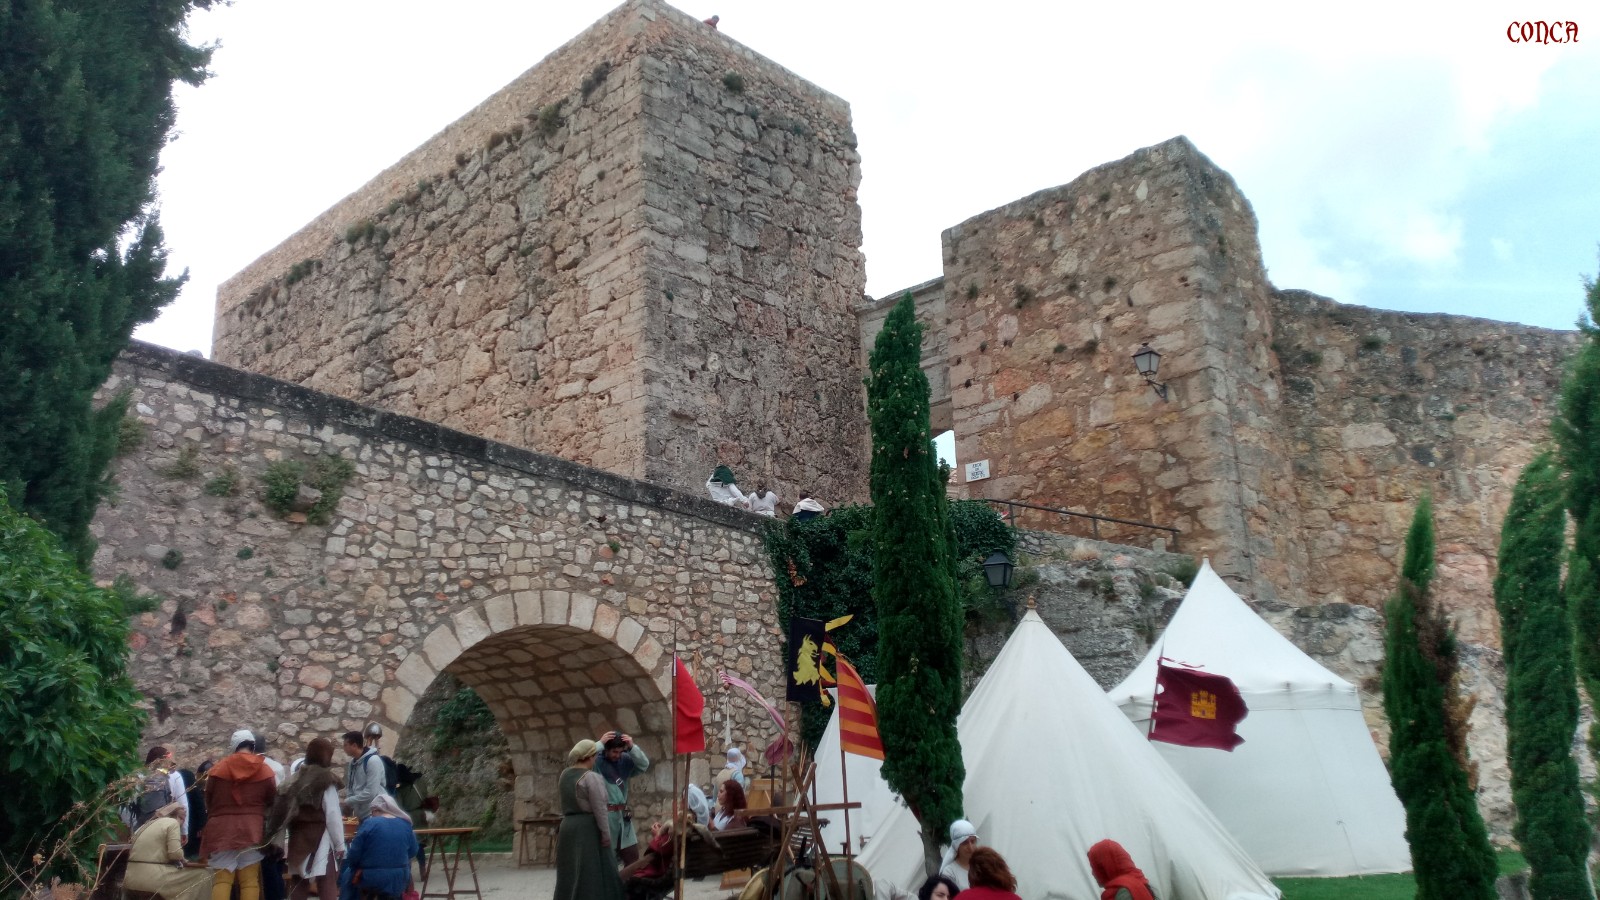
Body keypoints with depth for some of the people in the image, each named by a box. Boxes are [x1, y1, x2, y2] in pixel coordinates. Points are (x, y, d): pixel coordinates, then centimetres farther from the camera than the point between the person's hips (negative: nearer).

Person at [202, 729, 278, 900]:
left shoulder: (218, 769, 3)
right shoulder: (264, 770, 3)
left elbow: (208, 800, 13)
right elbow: (272, 800, 10)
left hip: (222, 828, 0)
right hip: (252, 828, 0)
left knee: (221, 880, 0)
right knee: (250, 880, 3)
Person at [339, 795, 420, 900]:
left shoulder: (369, 824, -11)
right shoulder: (406, 824, 3)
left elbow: (354, 854, -9)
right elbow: (413, 852, 12)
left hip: (370, 879, -3)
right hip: (399, 880, 3)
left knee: (347, 876, 25)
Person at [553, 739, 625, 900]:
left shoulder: (564, 774, 9)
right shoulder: (592, 777, -14)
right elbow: (599, 809, -17)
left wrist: (599, 743, 36)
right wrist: (606, 834, -13)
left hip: (567, 827, 8)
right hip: (588, 829, -8)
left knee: (571, 873, 14)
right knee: (592, 873, -4)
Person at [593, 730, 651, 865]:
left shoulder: (625, 760, 6)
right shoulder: (596, 761, -9)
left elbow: (644, 765, -1)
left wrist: (632, 747, -13)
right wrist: (600, 743, -23)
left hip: (623, 816, 5)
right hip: (604, 816, -5)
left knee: (633, 858, 13)